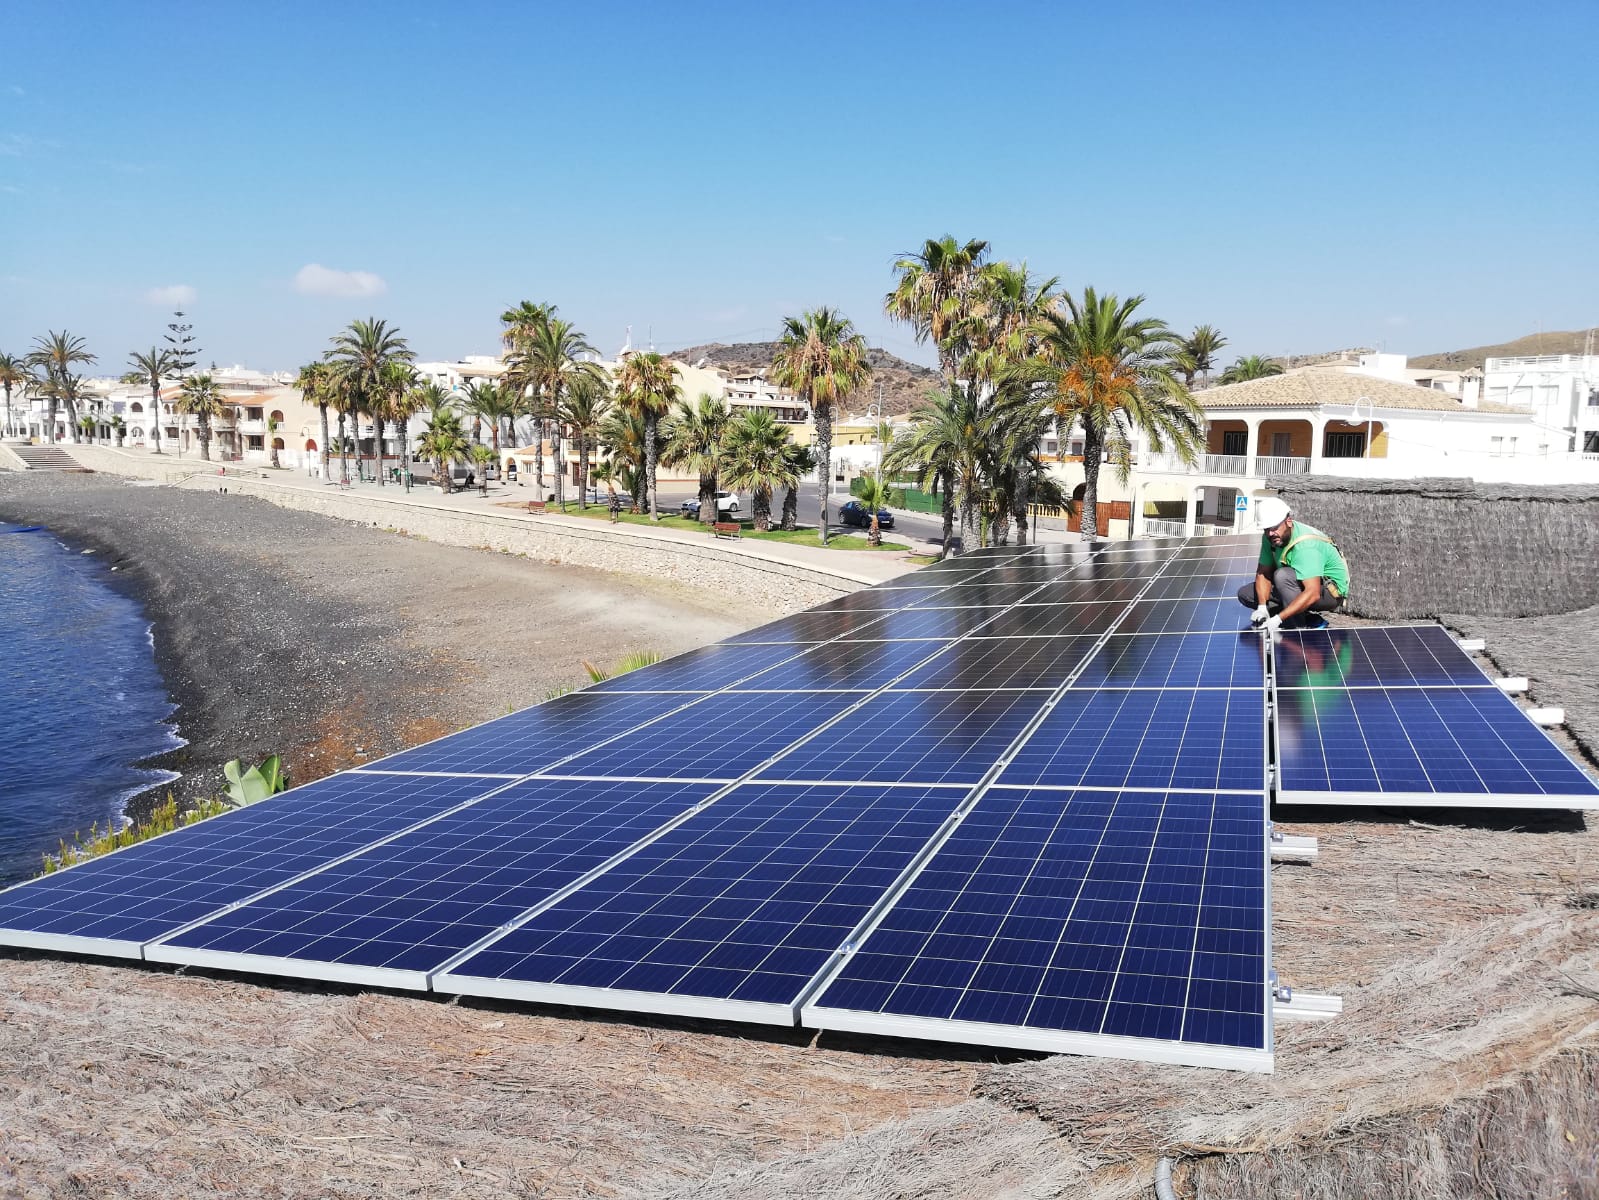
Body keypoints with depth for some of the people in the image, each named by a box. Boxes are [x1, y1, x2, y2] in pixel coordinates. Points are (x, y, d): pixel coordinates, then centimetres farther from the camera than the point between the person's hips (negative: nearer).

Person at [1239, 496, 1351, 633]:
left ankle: (1300, 627, -21)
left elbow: (1313, 593, -40)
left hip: (1331, 591, -9)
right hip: (1300, 586, 9)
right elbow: (1263, 573, -3)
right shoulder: (1269, 538, -8)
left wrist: (1277, 619, -45)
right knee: (1245, 593, -1)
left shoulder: (1305, 545, -33)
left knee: (1282, 575, -35)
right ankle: (1309, 620, -1)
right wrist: (1262, 607, -21)